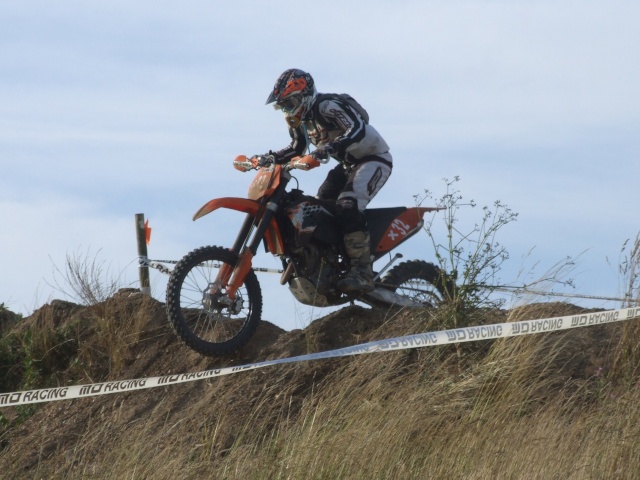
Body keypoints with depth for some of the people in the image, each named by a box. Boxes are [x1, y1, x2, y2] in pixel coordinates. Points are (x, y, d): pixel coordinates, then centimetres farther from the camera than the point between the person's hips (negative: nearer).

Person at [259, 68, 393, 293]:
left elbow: (357, 129, -37)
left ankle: (362, 272, -31)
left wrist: (329, 148, -50)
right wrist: (270, 158, 3)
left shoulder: (327, 106, -24)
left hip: (373, 158, -10)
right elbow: (296, 148, 21)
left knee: (348, 207, -27)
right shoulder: (300, 118, 5)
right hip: (349, 163, 10)